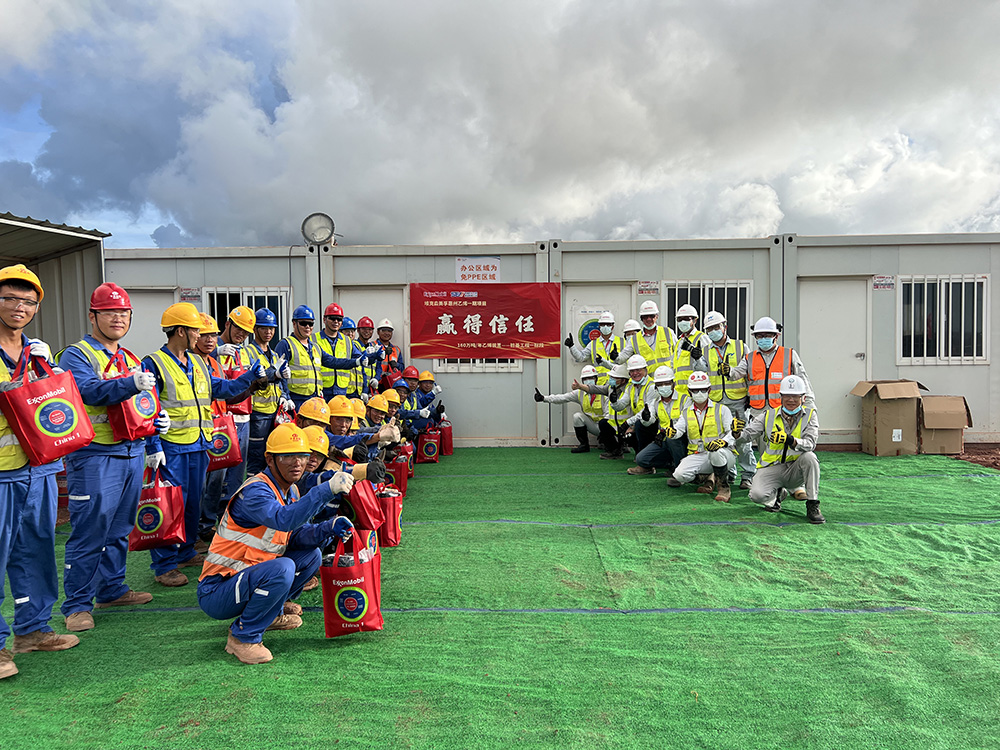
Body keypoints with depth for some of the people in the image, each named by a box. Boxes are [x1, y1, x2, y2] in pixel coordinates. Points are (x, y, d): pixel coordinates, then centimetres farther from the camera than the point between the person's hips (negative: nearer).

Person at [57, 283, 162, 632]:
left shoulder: (130, 360, 17)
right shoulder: (76, 355, -5)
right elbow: (90, 391, -24)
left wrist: (158, 415, 6)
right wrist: (132, 384, -38)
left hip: (133, 452, 7)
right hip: (95, 456, -7)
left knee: (119, 528, 15)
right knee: (89, 532, -4)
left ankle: (112, 589, 28)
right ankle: (77, 605, 8)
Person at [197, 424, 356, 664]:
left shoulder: (290, 491, 7)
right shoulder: (255, 490, -22)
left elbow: (298, 535, 4)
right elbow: (284, 520, -42)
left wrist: (329, 527, -14)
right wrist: (327, 489, -49)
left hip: (248, 578, 9)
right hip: (215, 593, -9)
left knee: (311, 554, 5)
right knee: (282, 568, -32)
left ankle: (271, 612, 17)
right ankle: (243, 636, -12)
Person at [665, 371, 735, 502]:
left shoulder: (722, 409, 6)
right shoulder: (686, 413, 16)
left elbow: (733, 433, -2)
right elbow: (678, 429, -2)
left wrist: (723, 441, -25)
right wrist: (671, 432, -28)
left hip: (723, 453, -3)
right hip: (697, 456, 3)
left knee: (716, 452, -41)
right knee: (680, 474, -25)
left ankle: (724, 487, -16)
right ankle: (709, 477, 2)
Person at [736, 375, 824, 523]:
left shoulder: (810, 415, -1)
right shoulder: (769, 415, 2)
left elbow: (810, 444, -17)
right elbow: (747, 433, -4)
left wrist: (790, 440, -37)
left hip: (795, 469, 0)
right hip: (772, 468, 0)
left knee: (809, 457, -33)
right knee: (757, 494, -27)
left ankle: (812, 506, -17)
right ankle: (777, 493, 12)